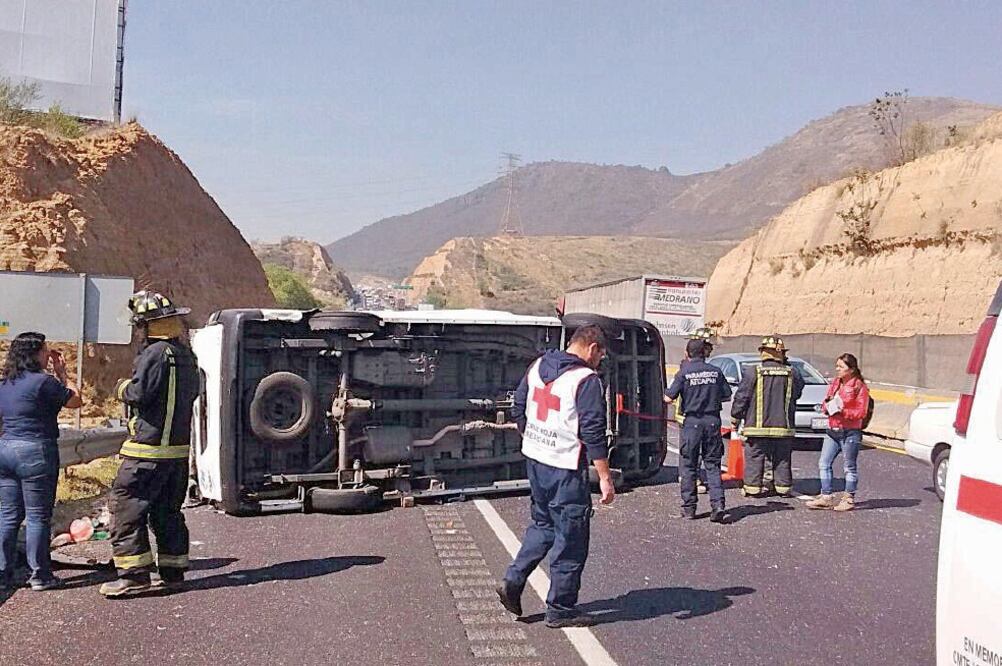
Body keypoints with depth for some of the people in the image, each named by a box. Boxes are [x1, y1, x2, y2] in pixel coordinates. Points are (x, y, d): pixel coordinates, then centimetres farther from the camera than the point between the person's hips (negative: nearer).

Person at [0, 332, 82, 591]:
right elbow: (75, 401, -5)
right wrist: (61, 374, 5)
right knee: (38, 516, 1)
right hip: (36, 452, -7)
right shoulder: (43, 380, -13)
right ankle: (40, 575, 7)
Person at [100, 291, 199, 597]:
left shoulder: (155, 353, -15)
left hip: (150, 448, -9)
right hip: (179, 447, 9)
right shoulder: (185, 353, 14)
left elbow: (139, 393, -21)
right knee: (167, 511, 15)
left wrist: (122, 388, 1)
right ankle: (173, 572, 18)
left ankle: (135, 573, -3)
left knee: (127, 506, -3)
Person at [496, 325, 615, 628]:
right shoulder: (587, 380, -16)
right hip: (566, 469, -8)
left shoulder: (537, 366, 7)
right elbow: (594, 433, -19)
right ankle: (560, 609, 12)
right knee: (571, 538, 4)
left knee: (543, 523, 24)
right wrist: (605, 477, -14)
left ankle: (513, 581, 17)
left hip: (535, 458, 8)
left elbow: (518, 409, 14)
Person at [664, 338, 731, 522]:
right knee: (712, 465, 9)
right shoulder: (715, 371, 3)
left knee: (688, 466, 8)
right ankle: (717, 503, -4)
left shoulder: (683, 372, -6)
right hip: (713, 420, 3)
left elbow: (668, 398, -7)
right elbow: (727, 396, 10)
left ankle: (689, 507, 11)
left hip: (692, 422, -2)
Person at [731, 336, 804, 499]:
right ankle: (784, 487, 17)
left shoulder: (753, 373, -9)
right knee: (782, 459, 13)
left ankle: (752, 487, 5)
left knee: (754, 457, 5)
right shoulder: (791, 374, -2)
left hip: (757, 426, -2)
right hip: (783, 426, 2)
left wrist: (735, 417, 5)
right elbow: (798, 391, 16)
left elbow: (741, 397, -6)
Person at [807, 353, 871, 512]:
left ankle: (849, 499, 13)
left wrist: (843, 411, -20)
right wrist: (827, 406, -2)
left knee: (850, 467, 4)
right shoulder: (835, 384, 13)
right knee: (824, 463, 4)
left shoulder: (860, 387, -7)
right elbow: (825, 405, 20)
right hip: (832, 431, 7)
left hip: (850, 433, -7)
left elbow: (862, 412, -12)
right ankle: (826, 496, 10)